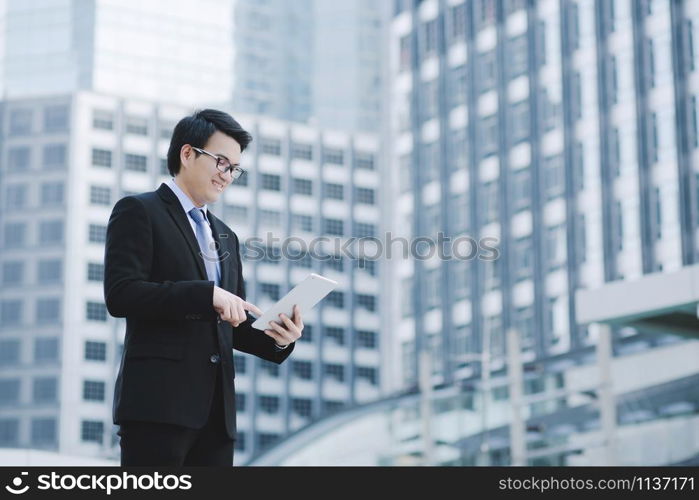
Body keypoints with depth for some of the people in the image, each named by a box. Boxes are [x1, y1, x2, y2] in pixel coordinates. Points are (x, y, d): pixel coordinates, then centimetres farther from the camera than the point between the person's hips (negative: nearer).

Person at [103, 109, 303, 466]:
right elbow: (120, 294, -12)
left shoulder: (226, 237, 25)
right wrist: (206, 294, -18)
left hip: (216, 409, 7)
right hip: (158, 401, -7)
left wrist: (276, 338, 2)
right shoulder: (138, 212, 3)